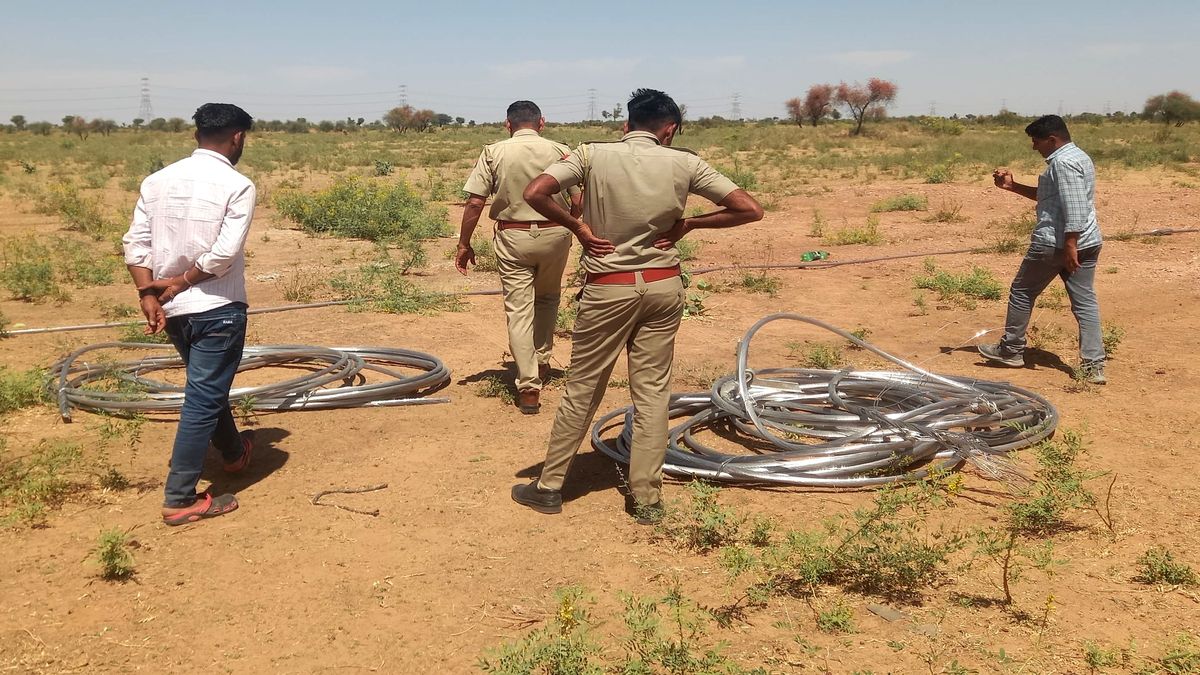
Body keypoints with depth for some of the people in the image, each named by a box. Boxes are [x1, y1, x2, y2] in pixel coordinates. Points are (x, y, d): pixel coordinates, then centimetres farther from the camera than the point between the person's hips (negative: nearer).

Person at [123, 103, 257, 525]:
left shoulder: (158, 180, 5)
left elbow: (135, 244, 1)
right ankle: (179, 499, 4)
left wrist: (149, 294, -2)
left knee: (208, 385, 25)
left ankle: (234, 451, 47)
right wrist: (182, 281, -9)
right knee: (203, 399, 1)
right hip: (217, 309, -7)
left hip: (173, 309, 7)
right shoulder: (237, 185, -12)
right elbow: (224, 253, -20)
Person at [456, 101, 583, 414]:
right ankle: (541, 362, 36)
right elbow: (577, 203, -4)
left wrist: (464, 244, 1)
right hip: (554, 234, 2)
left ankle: (529, 387, 0)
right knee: (547, 298, 25)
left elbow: (474, 202, -8)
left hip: (513, 237, -1)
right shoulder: (560, 151, -2)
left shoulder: (494, 152, -3)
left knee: (518, 309, 3)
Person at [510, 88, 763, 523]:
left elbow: (535, 194, -19)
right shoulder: (684, 163, -4)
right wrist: (688, 224, 2)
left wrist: (578, 227, -7)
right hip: (663, 287, 2)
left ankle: (549, 487, 21)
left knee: (582, 390, 10)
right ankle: (647, 499, 15)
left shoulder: (593, 155, -9)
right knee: (652, 392, 9)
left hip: (608, 288, -1)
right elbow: (749, 210, -3)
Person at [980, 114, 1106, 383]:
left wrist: (1070, 245, -27)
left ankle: (1010, 350, 20)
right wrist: (1012, 186, 22)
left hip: (1055, 243, -9)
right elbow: (1048, 196, 27)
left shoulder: (1063, 162, -15)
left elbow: (1074, 206, -24)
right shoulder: (1079, 157, 18)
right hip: (1088, 243, 9)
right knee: (1085, 301, 5)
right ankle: (1093, 365, 1)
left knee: (1022, 292, 9)